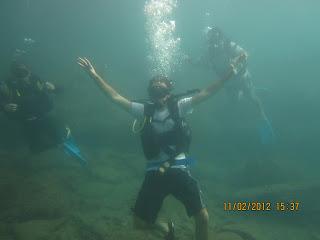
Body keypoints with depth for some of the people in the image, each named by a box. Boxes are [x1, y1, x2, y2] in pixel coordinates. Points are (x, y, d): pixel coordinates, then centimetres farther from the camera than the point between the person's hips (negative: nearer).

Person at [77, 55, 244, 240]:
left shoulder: (178, 106, 3)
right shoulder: (144, 110, 8)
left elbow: (207, 93, -4)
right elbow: (115, 97, 8)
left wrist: (229, 75, -13)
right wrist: (95, 75, 5)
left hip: (179, 171, -2)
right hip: (154, 174, 2)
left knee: (202, 216, -7)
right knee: (140, 222, 6)